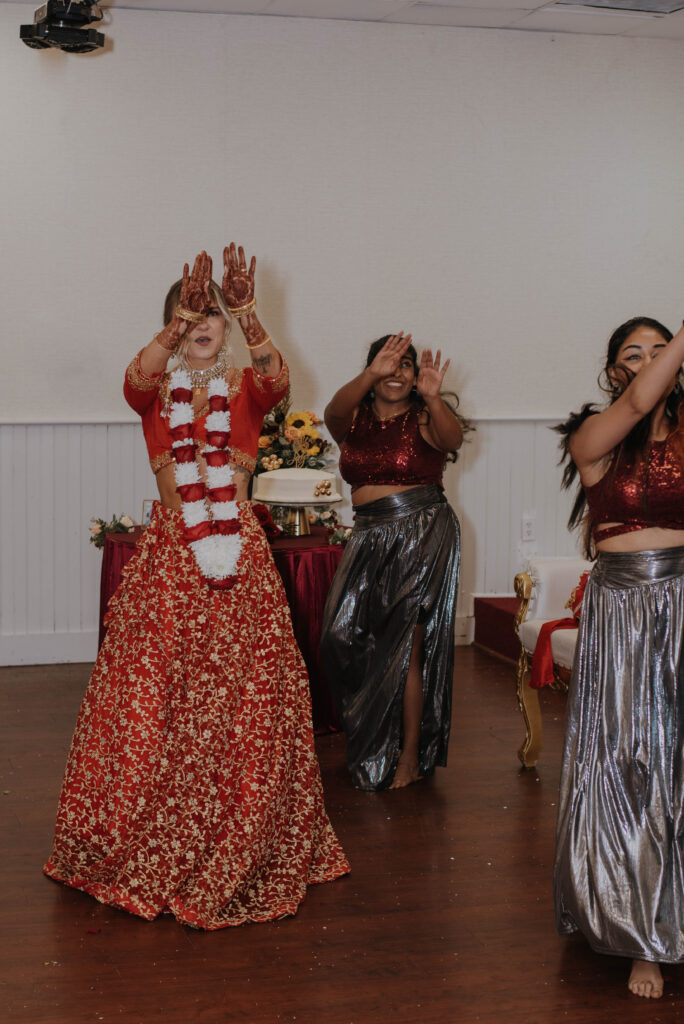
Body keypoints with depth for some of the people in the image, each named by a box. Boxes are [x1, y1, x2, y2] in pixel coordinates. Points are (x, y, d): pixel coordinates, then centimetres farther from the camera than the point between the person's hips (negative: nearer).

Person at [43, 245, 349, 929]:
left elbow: (277, 378, -19)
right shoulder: (156, 389, 5)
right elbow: (135, 379, -21)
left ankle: (244, 849, 13)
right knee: (154, 693, -1)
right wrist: (180, 322, -36)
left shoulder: (246, 388, 5)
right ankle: (151, 850, 13)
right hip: (169, 553, 0)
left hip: (238, 552, 0)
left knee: (245, 696, -1)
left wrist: (245, 317, -35)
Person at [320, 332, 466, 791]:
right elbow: (335, 411, -18)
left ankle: (411, 757, 9)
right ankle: (367, 746, 19)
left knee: (407, 647, -2)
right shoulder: (355, 419, 6)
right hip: (370, 538, 4)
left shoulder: (424, 420, -3)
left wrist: (433, 398, -44)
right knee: (343, 636, -1)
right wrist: (371, 375, -35)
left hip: (423, 535, -4)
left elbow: (453, 437, -25)